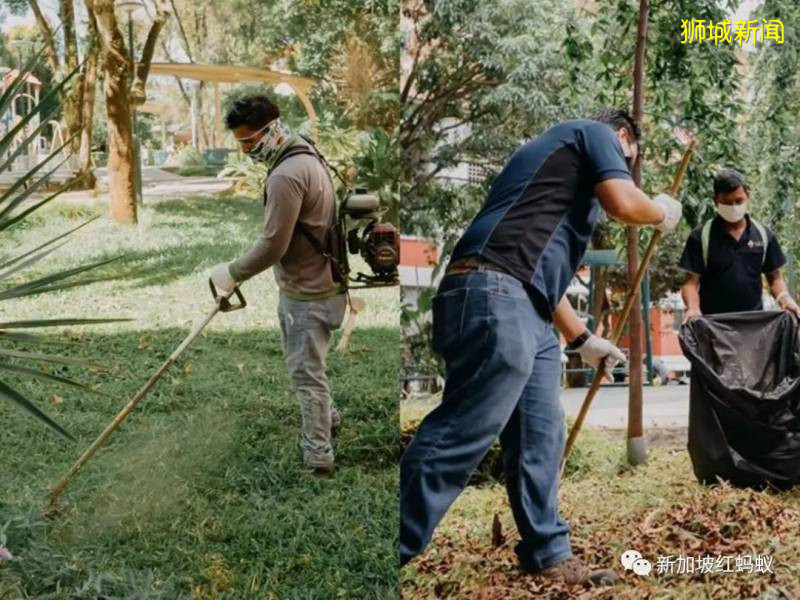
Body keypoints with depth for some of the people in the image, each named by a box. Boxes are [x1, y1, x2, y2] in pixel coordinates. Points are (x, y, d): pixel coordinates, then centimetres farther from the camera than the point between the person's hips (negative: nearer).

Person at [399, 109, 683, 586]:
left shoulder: (563, 156, 36)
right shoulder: (595, 133, 11)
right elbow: (624, 204, -8)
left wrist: (584, 341, 41)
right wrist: (662, 212, 16)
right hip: (496, 299, -10)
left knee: (541, 440, 13)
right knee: (459, 438, -13)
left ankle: (549, 555, 21)